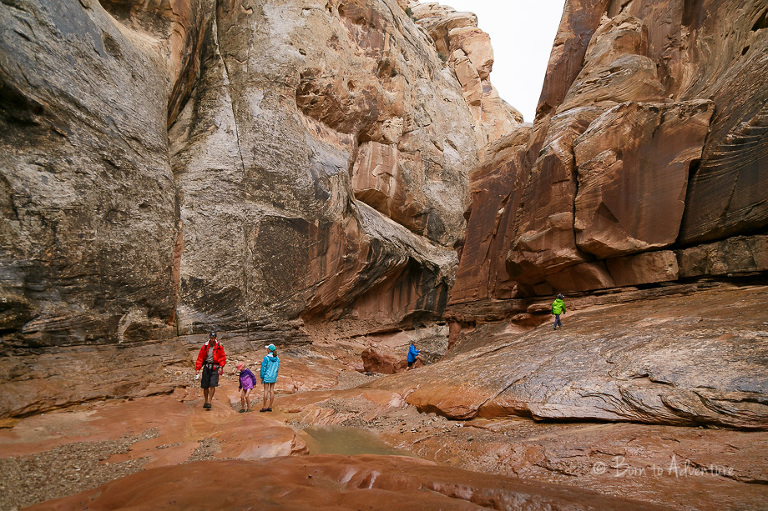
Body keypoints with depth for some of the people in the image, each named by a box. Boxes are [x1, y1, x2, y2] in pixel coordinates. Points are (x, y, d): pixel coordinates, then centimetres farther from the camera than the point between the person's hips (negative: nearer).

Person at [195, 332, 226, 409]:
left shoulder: (219, 347, -1)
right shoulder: (204, 347, 3)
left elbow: (223, 358, 2)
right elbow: (200, 358, 6)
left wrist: (221, 367, -11)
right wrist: (197, 369, -1)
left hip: (215, 368, -2)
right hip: (206, 367, 2)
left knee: (212, 385, -14)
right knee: (205, 386, 7)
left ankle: (209, 402, -8)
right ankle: (206, 401, 24)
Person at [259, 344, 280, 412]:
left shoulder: (266, 358, -15)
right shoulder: (277, 358, 2)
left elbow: (263, 367, -12)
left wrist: (262, 377, -4)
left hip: (267, 376, -5)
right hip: (274, 376, 5)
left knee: (266, 391, 0)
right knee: (272, 391, 6)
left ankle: (264, 407, 4)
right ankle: (270, 407, 10)